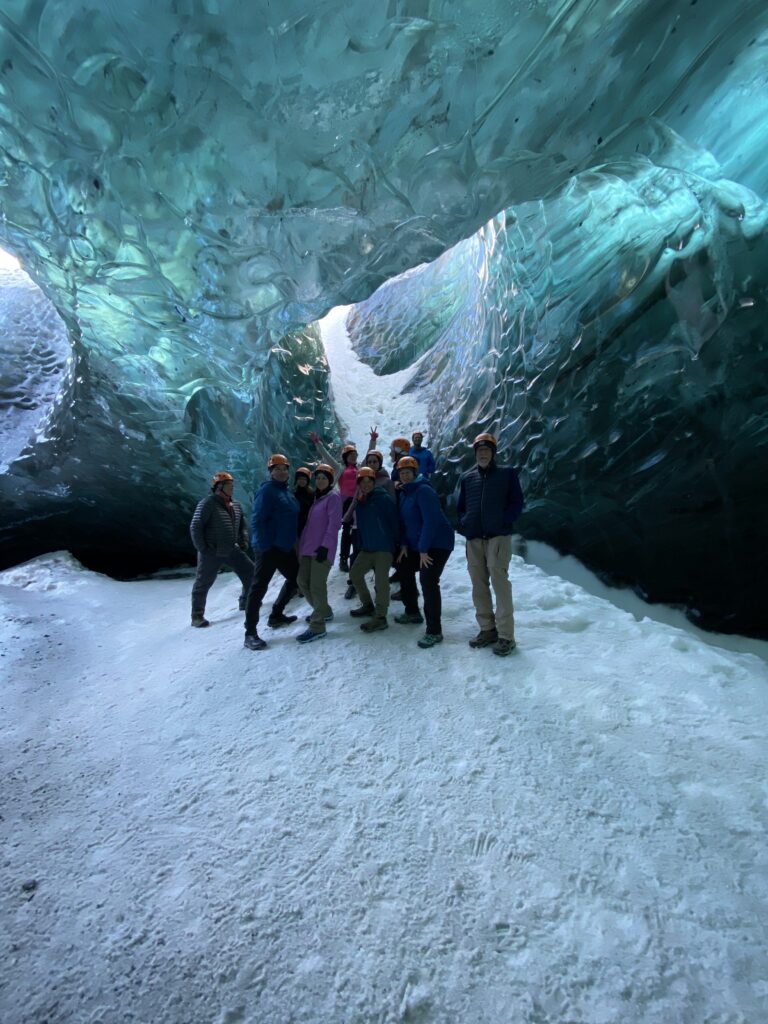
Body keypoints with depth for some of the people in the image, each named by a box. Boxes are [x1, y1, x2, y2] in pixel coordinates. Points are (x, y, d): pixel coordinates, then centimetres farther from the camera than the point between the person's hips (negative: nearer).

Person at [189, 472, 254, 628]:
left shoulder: (236, 505, 9)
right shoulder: (208, 503, -13)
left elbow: (242, 526, 20)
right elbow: (195, 527, -14)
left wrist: (243, 541, 5)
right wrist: (202, 549, -15)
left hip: (232, 550, 7)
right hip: (212, 552, -6)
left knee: (250, 571, 8)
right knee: (203, 583, 3)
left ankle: (245, 601, 28)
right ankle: (197, 615, 18)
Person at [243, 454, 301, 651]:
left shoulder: (287, 492, 15)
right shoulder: (266, 490, -12)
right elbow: (257, 521, -18)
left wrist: (295, 542, 17)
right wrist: (264, 546, -22)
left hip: (286, 547, 9)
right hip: (269, 548, -9)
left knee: (295, 578, 18)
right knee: (259, 587, -6)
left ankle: (276, 615, 33)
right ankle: (250, 633, 0)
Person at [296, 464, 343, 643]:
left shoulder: (333, 497, -4)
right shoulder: (315, 497, 21)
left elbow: (334, 524, -14)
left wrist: (325, 545, -22)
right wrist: (302, 545, 20)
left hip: (322, 549, -9)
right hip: (308, 548, 9)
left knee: (317, 585, -9)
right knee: (303, 582, 11)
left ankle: (317, 627, -2)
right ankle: (323, 611, 30)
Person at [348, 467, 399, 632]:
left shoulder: (384, 498, -10)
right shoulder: (359, 502, 11)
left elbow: (394, 521, -12)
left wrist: (396, 543, -12)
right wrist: (361, 543, 14)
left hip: (384, 546, -8)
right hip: (367, 547, 8)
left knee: (381, 581, -8)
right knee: (355, 574, 14)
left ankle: (381, 617, 1)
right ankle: (368, 606, 30)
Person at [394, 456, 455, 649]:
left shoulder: (423, 491, -18)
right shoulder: (404, 493, 10)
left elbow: (431, 521, -25)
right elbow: (403, 520, 14)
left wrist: (423, 549, -25)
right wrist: (404, 544, 5)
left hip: (438, 543, -10)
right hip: (417, 545, 10)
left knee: (428, 581, -19)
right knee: (404, 569, 19)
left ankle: (434, 631, -12)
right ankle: (412, 612, 36)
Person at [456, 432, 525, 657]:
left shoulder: (507, 473, 4)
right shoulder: (467, 477, 15)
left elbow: (517, 503, 1)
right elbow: (460, 507, 21)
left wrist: (503, 522, -12)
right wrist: (464, 524, 3)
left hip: (498, 537, -4)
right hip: (473, 539, 5)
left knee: (499, 583, -10)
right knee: (479, 585, 8)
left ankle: (506, 636, -2)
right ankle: (487, 629, 20)